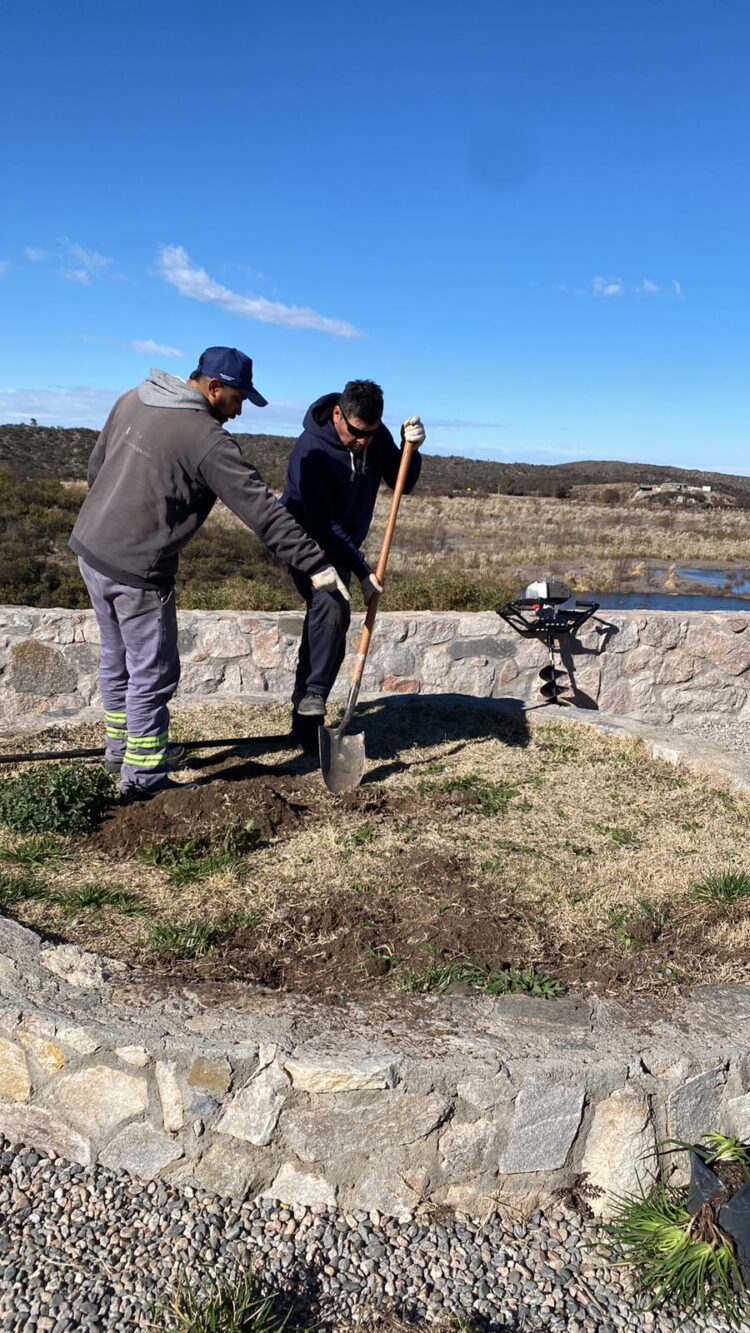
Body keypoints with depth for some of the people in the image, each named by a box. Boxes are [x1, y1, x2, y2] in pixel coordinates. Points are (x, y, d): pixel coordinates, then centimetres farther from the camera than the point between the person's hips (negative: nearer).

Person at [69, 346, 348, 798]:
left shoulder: (133, 400, 6)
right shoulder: (207, 440, -19)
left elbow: (97, 466, 15)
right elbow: (263, 511, -20)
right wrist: (316, 565, -17)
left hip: (89, 547, 9)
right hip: (137, 571, -9)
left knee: (117, 658, 22)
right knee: (153, 672, 4)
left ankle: (122, 747, 38)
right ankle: (144, 775, 16)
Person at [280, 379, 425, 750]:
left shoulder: (375, 435, -8)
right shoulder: (311, 449, -27)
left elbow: (402, 483, 1)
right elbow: (322, 524, -30)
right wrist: (362, 571, -32)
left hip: (342, 545, 6)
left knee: (325, 622, 7)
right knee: (332, 607, -31)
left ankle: (306, 719, 15)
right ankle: (313, 693, -19)